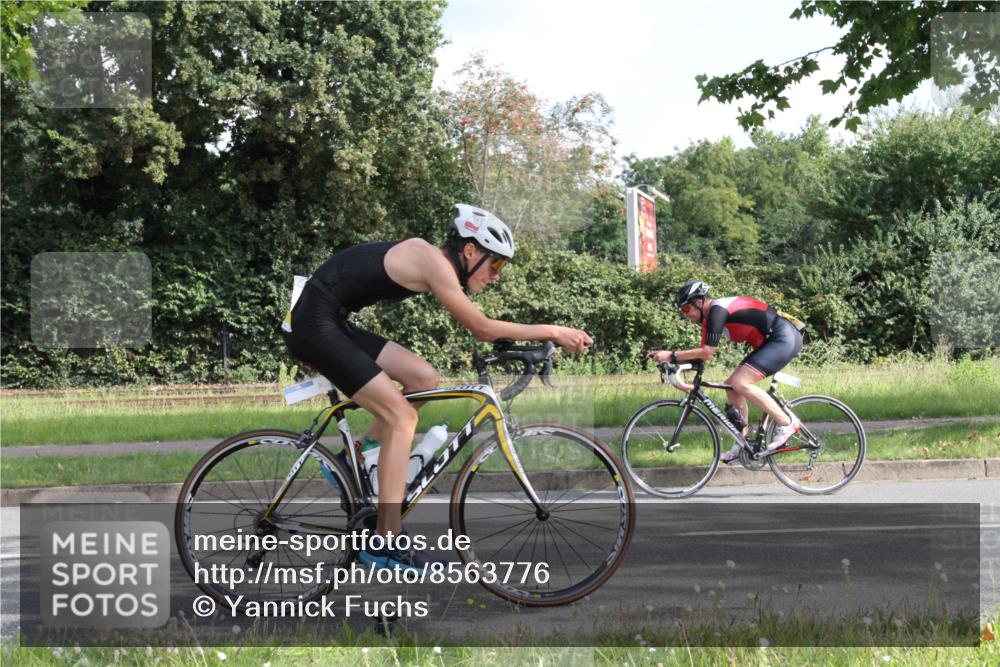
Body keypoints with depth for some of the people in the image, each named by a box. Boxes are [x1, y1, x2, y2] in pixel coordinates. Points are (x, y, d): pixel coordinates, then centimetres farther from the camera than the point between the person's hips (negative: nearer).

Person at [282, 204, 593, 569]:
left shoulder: (429, 256, 13)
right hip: (314, 323, -10)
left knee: (424, 379, 8)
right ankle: (385, 544, -11)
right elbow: (482, 328, -13)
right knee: (401, 417, -10)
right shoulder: (434, 262, -15)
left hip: (334, 324, 10)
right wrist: (553, 331, -6)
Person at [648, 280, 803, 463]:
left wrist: (672, 355, -15)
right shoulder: (710, 316, 12)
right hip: (772, 341, 10)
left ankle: (786, 424, -12)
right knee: (732, 385, 8)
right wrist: (666, 356, 5)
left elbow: (706, 353, -21)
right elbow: (703, 354, 13)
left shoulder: (717, 311, -18)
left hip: (786, 338, -10)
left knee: (740, 383, -20)